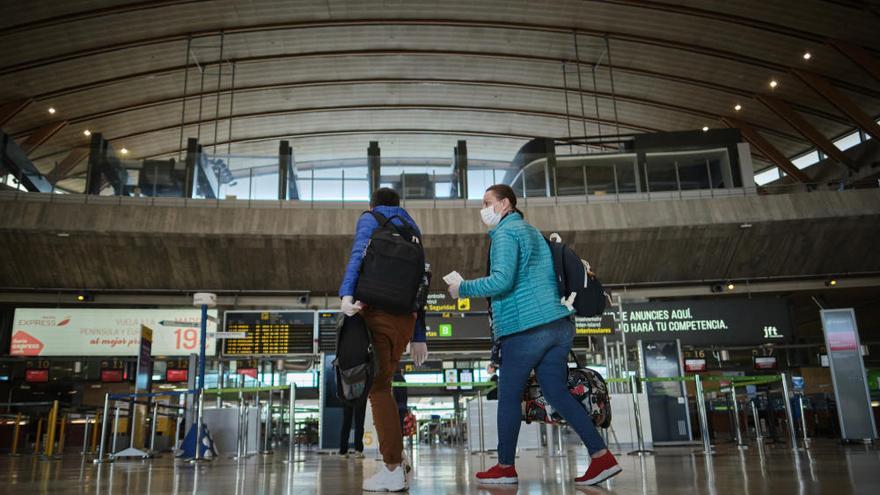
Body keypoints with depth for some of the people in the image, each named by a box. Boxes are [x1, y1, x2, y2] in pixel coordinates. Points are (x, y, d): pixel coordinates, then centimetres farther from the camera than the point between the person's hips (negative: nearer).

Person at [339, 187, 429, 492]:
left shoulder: (369, 219, 10)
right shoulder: (412, 228, 24)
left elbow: (359, 254, -12)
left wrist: (346, 294, -26)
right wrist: (418, 336, 19)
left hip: (376, 311, -6)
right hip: (405, 318, 6)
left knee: (378, 389, -3)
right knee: (381, 385, 17)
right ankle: (396, 458, 16)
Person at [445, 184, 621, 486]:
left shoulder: (506, 232, -5)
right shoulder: (533, 232, 23)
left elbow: (501, 280, -18)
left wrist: (462, 288, -7)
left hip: (526, 328, -9)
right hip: (558, 325, 9)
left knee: (509, 397, 3)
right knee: (557, 394, 10)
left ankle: (505, 467, 12)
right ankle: (602, 457, 5)